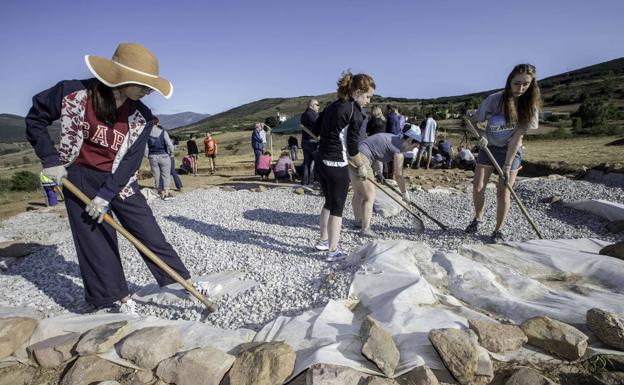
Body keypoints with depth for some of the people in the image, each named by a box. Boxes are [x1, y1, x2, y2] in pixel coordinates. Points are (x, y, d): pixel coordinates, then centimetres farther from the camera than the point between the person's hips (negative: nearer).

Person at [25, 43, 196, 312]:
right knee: (95, 241, 4)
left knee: (149, 233, 0)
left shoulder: (141, 117, -13)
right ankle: (117, 295, 19)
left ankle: (184, 282, 12)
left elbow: (130, 162, -12)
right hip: (79, 179, 0)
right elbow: (36, 118, -1)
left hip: (119, 182, 1)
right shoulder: (75, 93, -16)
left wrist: (106, 195, -17)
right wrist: (51, 160, -8)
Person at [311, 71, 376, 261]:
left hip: (321, 161, 8)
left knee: (329, 203, 22)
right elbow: (352, 146, -11)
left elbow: (316, 129, 18)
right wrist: (361, 166, 3)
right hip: (336, 166, -8)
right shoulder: (354, 112, -12)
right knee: (337, 208, 5)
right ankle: (333, 251, 16)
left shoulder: (332, 106, 11)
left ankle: (323, 240, 36)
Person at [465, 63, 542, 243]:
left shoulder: (530, 105, -16)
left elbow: (517, 138, -19)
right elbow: (473, 122, -7)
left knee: (503, 192, -7)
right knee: (477, 188, -3)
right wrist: (480, 136, -28)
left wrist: (507, 166, -23)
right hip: (488, 147, 1)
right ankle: (478, 218, 24)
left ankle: (498, 230, 9)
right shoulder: (494, 100, -18)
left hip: (511, 151, 0)